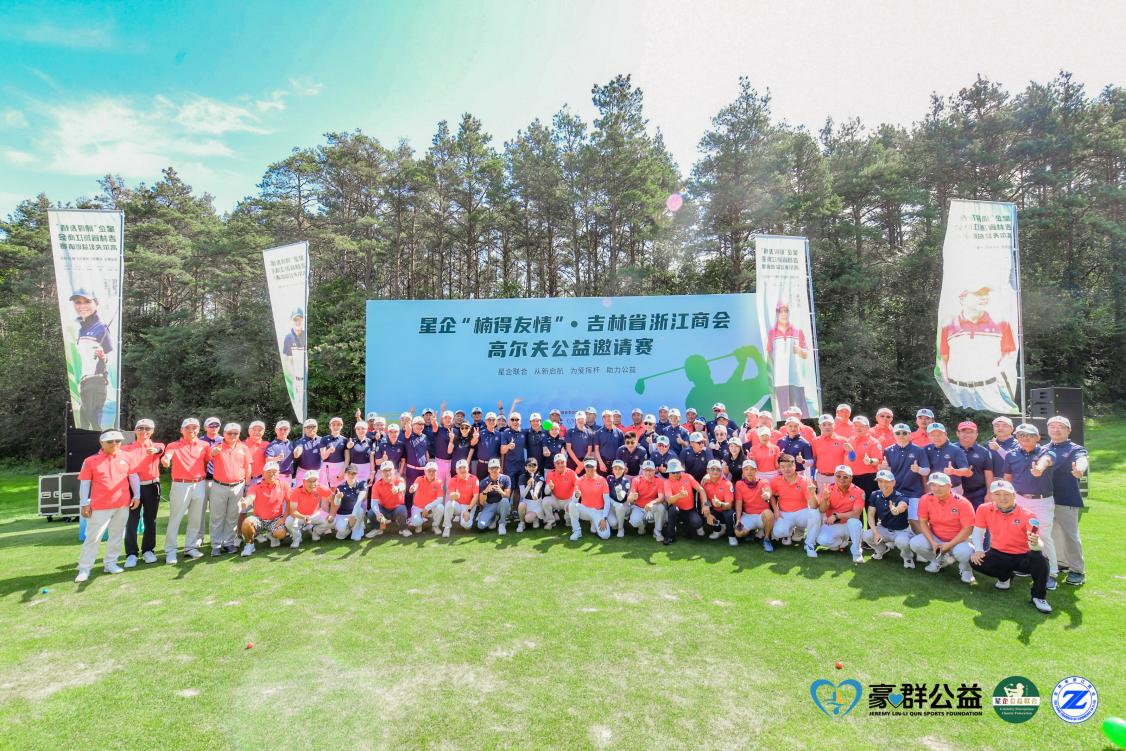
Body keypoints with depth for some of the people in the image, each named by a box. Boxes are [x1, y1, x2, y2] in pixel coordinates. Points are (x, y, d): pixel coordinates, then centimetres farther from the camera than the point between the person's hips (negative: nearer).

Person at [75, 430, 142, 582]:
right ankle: (84, 569, 9)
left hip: (122, 505, 3)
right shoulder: (90, 461, -1)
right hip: (99, 506, -2)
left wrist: (136, 496, 3)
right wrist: (84, 503, -4)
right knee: (93, 537, 0)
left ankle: (110, 563, 20)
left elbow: (133, 477, 8)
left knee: (117, 535, 9)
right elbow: (84, 483, 0)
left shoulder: (127, 457, 4)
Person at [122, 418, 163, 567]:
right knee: (132, 521, 0)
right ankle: (131, 554, 7)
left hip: (152, 487, 0)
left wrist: (155, 450, -45)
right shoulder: (127, 449, 6)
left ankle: (148, 550, 19)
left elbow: (160, 449, -21)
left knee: (150, 520, 8)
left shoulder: (156, 446, 3)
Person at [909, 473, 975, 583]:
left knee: (964, 552, -36)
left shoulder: (962, 503, -19)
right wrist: (932, 542, -16)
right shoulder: (925, 500, -12)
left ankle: (965, 569, 6)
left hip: (958, 539, -3)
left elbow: (968, 528, -16)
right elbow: (923, 522, -4)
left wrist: (949, 545, -21)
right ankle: (938, 561, 13)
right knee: (915, 543, -22)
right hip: (935, 538, 3)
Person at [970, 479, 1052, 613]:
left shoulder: (1027, 515, -17)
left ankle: (1039, 598, -11)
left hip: (1022, 557, -3)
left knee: (1039, 559, -35)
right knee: (975, 561, -22)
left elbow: (1037, 544, -25)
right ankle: (1005, 576, 14)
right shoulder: (984, 509, -9)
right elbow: (978, 530, 2)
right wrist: (978, 550, -11)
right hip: (999, 555, 3)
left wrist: (1035, 543, -50)